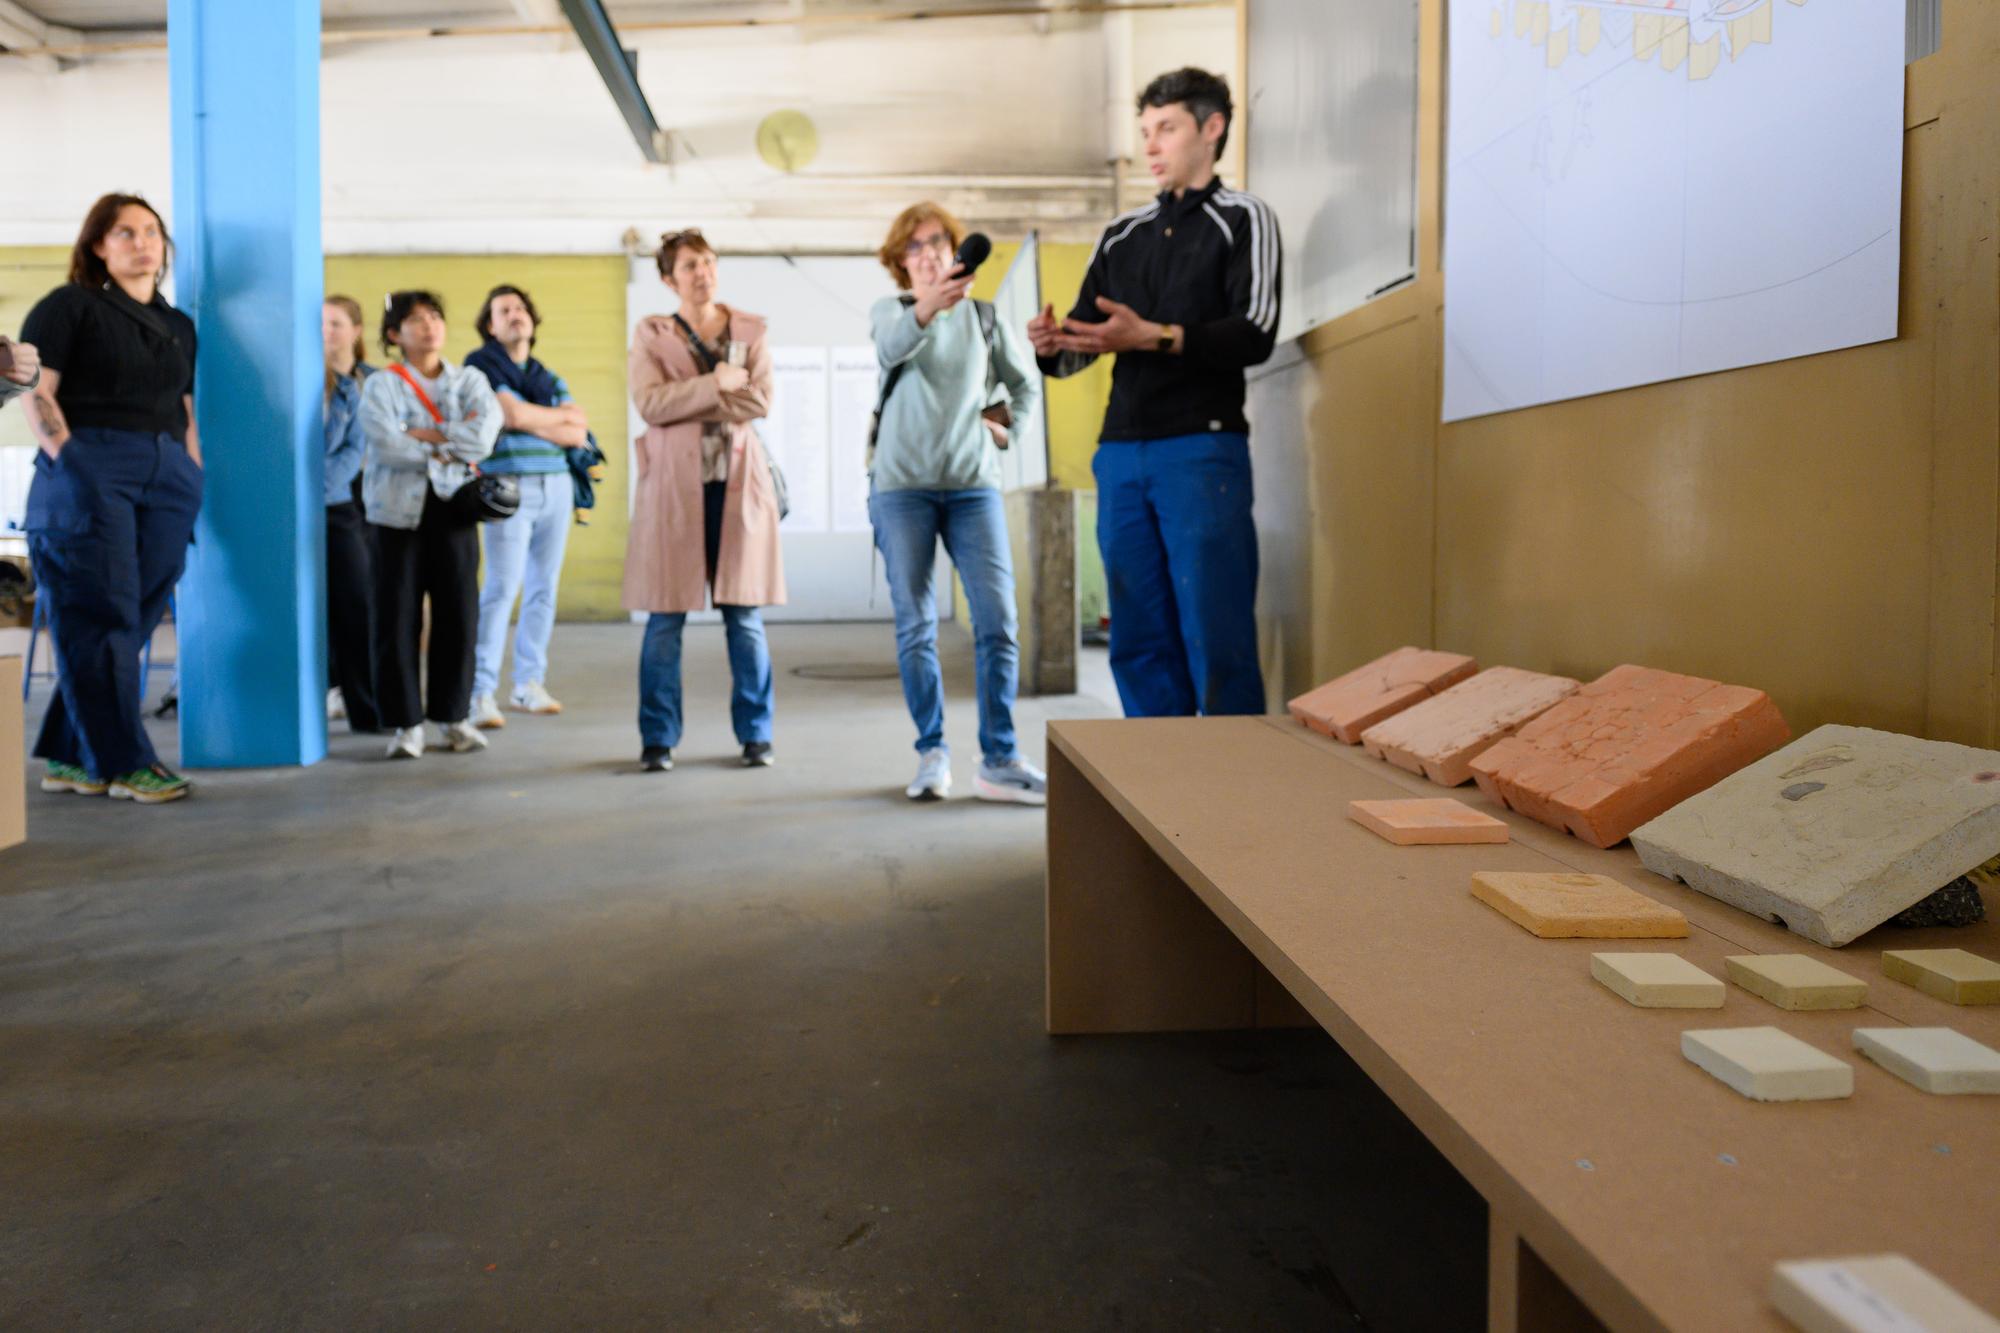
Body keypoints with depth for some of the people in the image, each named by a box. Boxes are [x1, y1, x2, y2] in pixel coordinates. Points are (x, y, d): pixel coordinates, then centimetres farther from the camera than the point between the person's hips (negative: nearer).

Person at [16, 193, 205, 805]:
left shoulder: (179, 326, 21)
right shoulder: (70, 306, 4)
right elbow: (35, 392, -5)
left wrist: (195, 479, 10)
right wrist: (68, 460, -15)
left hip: (166, 479, 6)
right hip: (90, 471, -6)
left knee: (133, 620, 4)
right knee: (102, 618, -4)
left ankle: (67, 759, 14)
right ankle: (122, 762, 1)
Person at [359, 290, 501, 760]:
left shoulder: (470, 381, 11)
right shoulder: (381, 385, 4)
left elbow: (483, 436, -8)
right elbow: (388, 444, -14)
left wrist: (428, 436, -11)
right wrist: (453, 446, -7)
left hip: (454, 506, 2)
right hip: (400, 509, -2)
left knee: (458, 613, 2)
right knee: (399, 616, -1)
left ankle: (455, 714, 15)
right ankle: (406, 721, 8)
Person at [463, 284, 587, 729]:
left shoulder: (549, 378, 19)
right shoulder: (481, 367, 4)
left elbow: (579, 434, 7)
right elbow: (513, 414, -11)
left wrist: (532, 422, -5)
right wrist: (561, 417, 4)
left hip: (557, 486, 6)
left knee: (544, 589, 6)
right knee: (502, 589, -12)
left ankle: (529, 684, 13)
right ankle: (481, 692, -10)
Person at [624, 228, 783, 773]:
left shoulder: (750, 331, 12)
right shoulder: (650, 335, 8)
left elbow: (761, 401, -3)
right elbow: (649, 403, -7)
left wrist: (687, 399, -8)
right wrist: (716, 384, -12)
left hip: (737, 482, 1)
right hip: (674, 483, -1)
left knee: (744, 616, 2)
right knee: (664, 618, -1)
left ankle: (755, 734, 12)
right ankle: (658, 738, 8)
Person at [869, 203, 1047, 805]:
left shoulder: (982, 317, 13)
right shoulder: (889, 310, 6)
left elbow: (1027, 381, 27)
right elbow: (891, 349, -19)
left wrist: (1007, 429, 10)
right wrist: (926, 309, -38)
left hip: (973, 484, 2)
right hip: (902, 485, -1)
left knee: (997, 620, -8)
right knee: (915, 625, 0)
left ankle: (999, 761, -5)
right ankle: (932, 754, 7)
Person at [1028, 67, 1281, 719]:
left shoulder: (1243, 218, 6)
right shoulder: (1121, 236, 21)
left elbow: (1255, 334, -8)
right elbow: (1080, 343, 20)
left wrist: (1154, 337, -20)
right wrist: (1053, 347, -4)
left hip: (1203, 450, -5)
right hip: (1122, 453, 5)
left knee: (1215, 639, -8)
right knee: (1139, 642, 5)